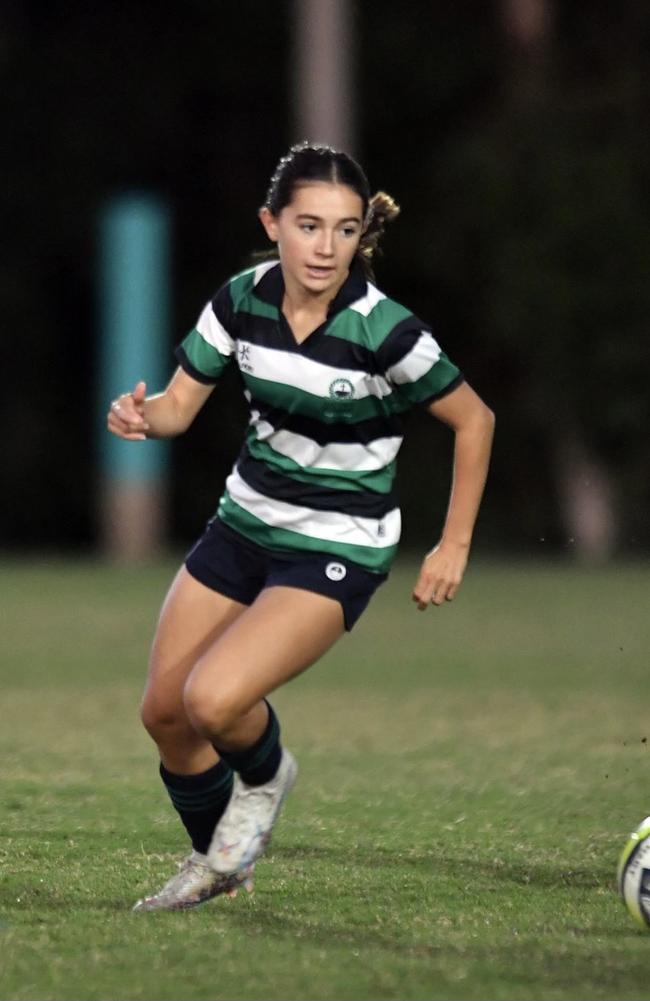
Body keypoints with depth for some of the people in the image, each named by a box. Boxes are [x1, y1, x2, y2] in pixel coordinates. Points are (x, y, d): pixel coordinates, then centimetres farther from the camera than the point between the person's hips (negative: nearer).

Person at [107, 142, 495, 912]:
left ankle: (264, 778, 11)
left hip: (336, 553, -6)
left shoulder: (383, 330, -23)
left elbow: (473, 420, -10)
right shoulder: (241, 300, -9)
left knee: (213, 701, -24)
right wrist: (141, 416, -25)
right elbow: (180, 403, -2)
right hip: (245, 524, 6)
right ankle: (214, 864, 33)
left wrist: (453, 547, -6)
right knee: (163, 710, 7)